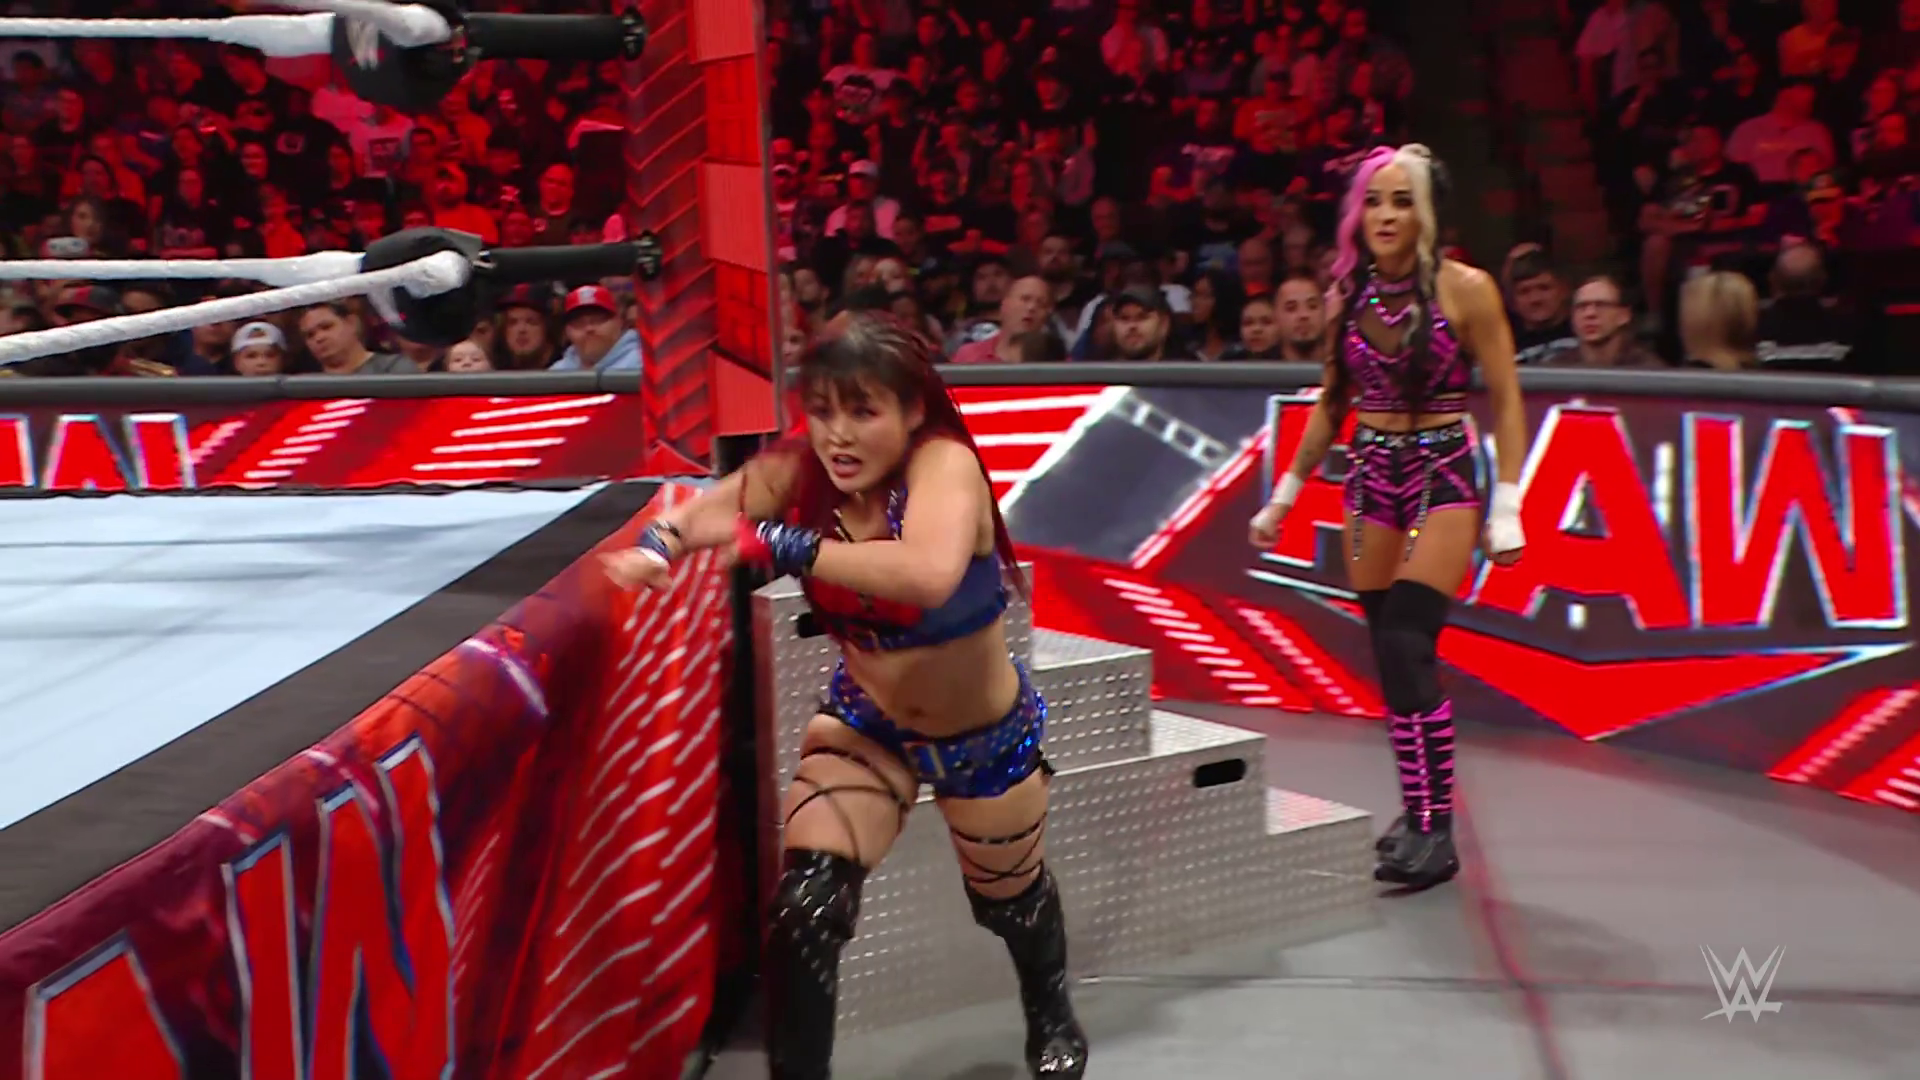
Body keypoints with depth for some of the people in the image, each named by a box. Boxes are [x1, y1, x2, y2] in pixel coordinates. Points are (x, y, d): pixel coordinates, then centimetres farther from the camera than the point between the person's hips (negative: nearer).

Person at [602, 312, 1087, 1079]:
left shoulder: (944, 466, -35)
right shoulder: (801, 472, -21)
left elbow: (928, 575, -54)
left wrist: (776, 544, -55)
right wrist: (657, 546, -41)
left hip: (986, 735, -2)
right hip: (864, 723, 3)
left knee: (1010, 896, 23)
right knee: (805, 906, -18)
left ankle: (1052, 1017, 58)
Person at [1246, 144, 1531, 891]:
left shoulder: (1465, 290, -8)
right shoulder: (1347, 294, 6)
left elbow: (1505, 400, -6)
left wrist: (1506, 506, -12)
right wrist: (1286, 493, 17)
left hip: (1443, 480, -5)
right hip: (1371, 480, 5)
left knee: (1408, 647, -15)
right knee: (1390, 654, 5)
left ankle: (1434, 829, -8)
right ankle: (1420, 809, 18)